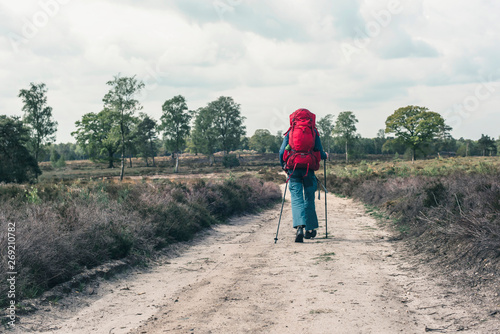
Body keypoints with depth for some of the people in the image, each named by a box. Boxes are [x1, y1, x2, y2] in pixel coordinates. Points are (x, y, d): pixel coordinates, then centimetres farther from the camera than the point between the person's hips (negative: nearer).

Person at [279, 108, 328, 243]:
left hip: (293, 170, 0)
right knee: (309, 199, 13)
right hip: (308, 169, 0)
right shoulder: (314, 132, 6)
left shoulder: (290, 132, 7)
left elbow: (282, 152, 4)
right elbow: (319, 152, 2)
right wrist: (325, 156, 25)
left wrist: (283, 166, 21)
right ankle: (310, 229, 23)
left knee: (296, 199, -3)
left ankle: (299, 227, -25)